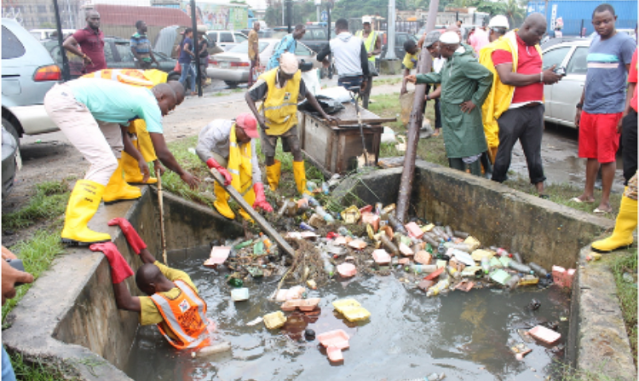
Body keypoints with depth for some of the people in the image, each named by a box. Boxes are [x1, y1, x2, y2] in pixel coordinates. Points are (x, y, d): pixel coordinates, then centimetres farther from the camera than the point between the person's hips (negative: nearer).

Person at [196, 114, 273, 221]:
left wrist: (260, 196, -44)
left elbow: (254, 167, -33)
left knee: (246, 171, -18)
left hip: (229, 155, 4)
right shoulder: (220, 130, -42)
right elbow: (201, 148, -53)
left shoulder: (248, 140, -27)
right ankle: (220, 203, -11)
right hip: (210, 151, -4)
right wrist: (220, 169, -63)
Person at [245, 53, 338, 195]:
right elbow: (249, 96, -17)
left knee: (297, 151, -6)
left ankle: (303, 188, 3)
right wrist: (258, 117, -32)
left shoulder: (297, 77, -15)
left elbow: (308, 95, 0)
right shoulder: (267, 79, -26)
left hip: (288, 121, 2)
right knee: (269, 155, 7)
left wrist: (324, 115, -3)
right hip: (269, 123, -2)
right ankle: (272, 187, 29)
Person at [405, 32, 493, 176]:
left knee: (469, 153, -6)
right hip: (451, 115, 10)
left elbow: (487, 77, -24)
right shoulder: (449, 61, 11)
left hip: (464, 116, -10)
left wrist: (475, 100, -19)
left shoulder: (465, 61, -20)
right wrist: (418, 78, 22)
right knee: (454, 153, 16)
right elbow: (439, 77, 26)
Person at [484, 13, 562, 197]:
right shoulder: (504, 45, -7)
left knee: (534, 154, 10)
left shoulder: (535, 46, 19)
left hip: (535, 108, 7)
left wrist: (550, 77, 3)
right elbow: (507, 77, -20)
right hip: (512, 111, -7)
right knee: (504, 154, 2)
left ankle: (540, 189, 17)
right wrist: (540, 76, -14)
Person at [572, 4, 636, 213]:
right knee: (590, 155, 12)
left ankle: (605, 202, 7)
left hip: (609, 110, -6)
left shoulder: (624, 42, -6)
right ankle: (588, 194, 24)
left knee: (606, 157, -1)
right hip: (589, 110, 6)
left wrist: (627, 114, -15)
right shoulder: (594, 42, 14)